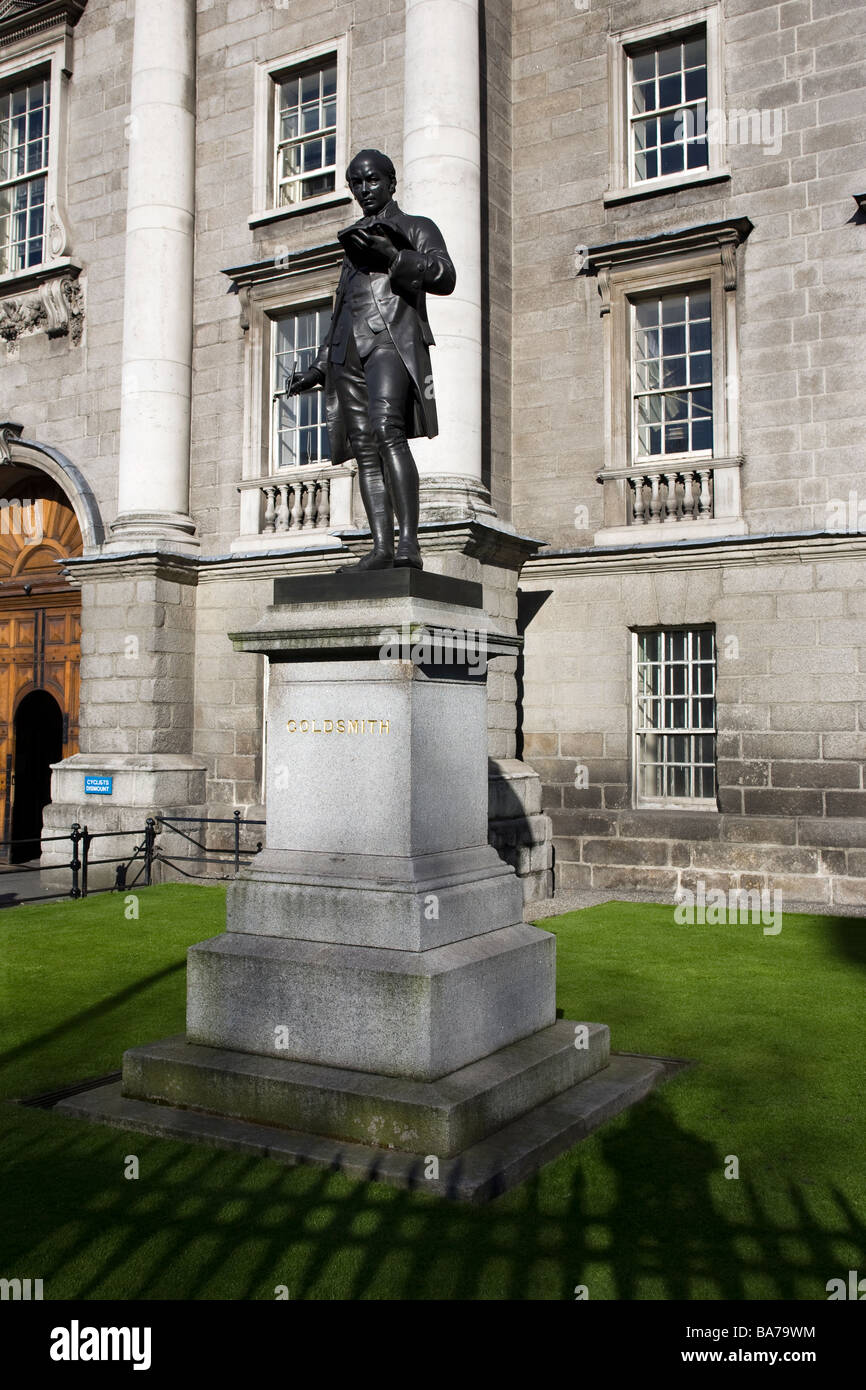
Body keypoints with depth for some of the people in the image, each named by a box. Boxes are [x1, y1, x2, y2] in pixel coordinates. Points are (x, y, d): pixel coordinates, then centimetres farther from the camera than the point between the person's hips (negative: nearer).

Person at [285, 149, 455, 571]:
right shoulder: (354, 240, 32)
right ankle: (382, 547, -13)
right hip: (350, 346, 6)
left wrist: (392, 255, -14)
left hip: (393, 336, -6)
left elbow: (445, 277, -3)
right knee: (364, 448, -7)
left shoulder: (416, 228, 15)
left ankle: (409, 542, -33)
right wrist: (319, 367, 26)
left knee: (387, 429, -27)